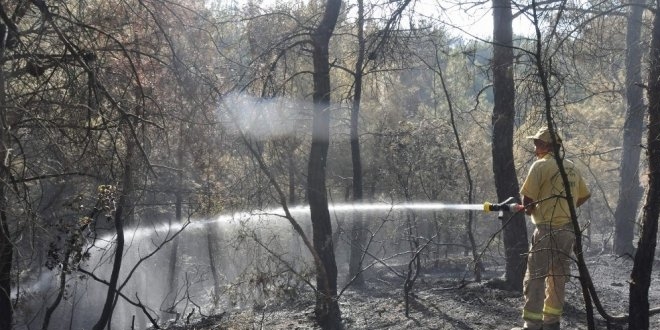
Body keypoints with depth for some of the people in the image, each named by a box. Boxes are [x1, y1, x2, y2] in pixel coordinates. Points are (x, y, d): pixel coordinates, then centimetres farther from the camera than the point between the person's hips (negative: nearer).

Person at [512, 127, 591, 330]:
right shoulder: (571, 167, 12)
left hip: (548, 229, -8)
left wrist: (529, 207, 8)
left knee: (535, 278, -6)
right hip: (568, 229, 8)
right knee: (558, 277, 14)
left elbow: (527, 198, -13)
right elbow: (584, 195, 21)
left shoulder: (541, 165, -10)